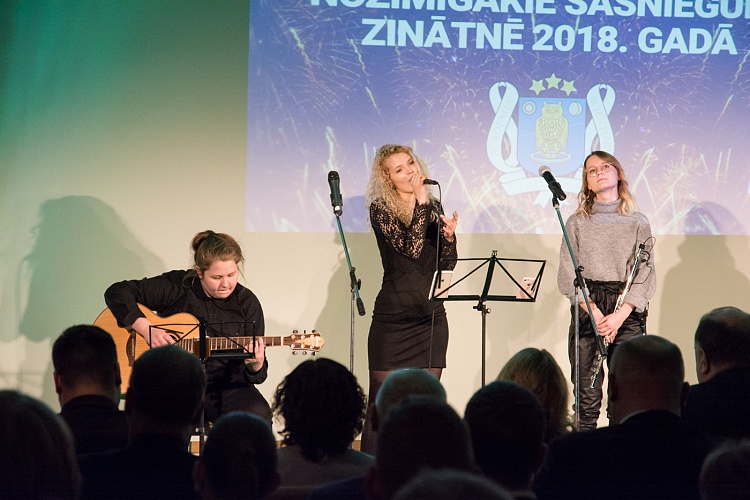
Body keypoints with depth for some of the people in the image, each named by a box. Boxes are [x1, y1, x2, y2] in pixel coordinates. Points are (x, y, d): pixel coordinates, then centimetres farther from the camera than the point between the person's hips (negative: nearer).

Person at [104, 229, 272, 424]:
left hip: (229, 386, 2)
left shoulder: (247, 303, 2)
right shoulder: (178, 287, -2)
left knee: (258, 415, -30)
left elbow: (258, 376, 3)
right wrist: (146, 329, -16)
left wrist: (256, 365, -23)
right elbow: (117, 292, -4)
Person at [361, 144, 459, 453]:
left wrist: (449, 236, -9)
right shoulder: (381, 209, -4)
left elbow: (447, 265, 10)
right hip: (393, 319, -5)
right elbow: (411, 248, -18)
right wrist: (421, 201, -16)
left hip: (431, 317, 5)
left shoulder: (434, 207, 11)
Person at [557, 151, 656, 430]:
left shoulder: (638, 223, 8)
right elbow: (568, 274, 2)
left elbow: (645, 274, 2)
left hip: (628, 311, 0)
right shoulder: (577, 223, 9)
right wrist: (594, 312, -11)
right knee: (586, 395, -2)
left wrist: (620, 315, -11)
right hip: (586, 307, 0)